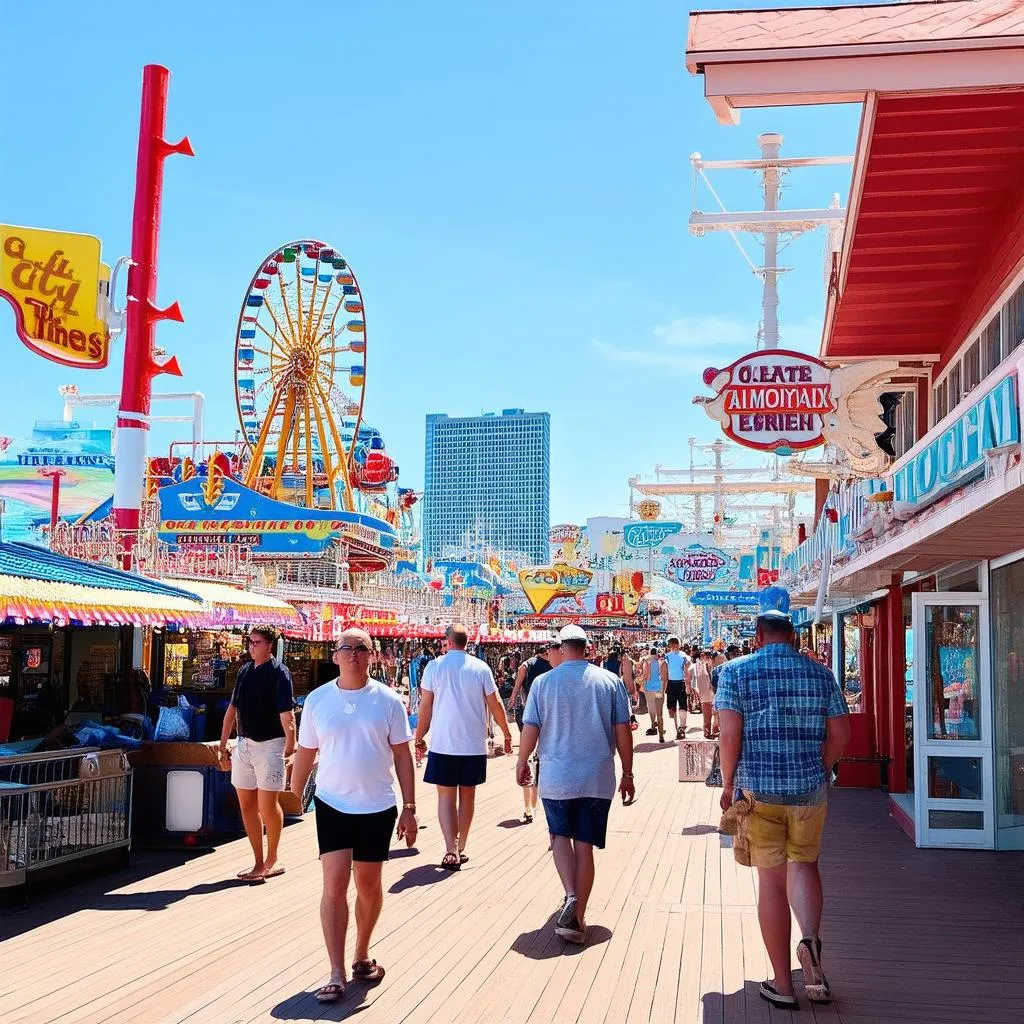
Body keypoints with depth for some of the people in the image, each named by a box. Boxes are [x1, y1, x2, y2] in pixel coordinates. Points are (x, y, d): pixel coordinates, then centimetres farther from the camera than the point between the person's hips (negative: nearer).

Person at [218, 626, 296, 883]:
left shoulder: (279, 673, -11)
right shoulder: (245, 671, 9)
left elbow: (286, 714, -18)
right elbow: (232, 709, 16)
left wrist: (290, 746, -23)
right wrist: (223, 743, 15)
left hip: (269, 745, -7)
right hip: (243, 744, 7)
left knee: (267, 806, -2)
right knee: (246, 805, 9)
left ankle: (271, 860, 18)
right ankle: (259, 863, 18)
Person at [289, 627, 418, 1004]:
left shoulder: (388, 700, -4)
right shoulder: (317, 700, -2)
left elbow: (402, 755, -1)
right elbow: (305, 754, 6)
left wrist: (409, 808, -3)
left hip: (378, 807, 0)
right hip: (332, 804, 0)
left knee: (368, 885, 13)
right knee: (335, 885, -8)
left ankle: (362, 956, 33)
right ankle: (336, 975, -3)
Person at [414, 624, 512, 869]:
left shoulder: (435, 666, -4)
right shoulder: (480, 667, -2)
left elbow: (425, 706, -2)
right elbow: (495, 704, 2)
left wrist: (420, 736, 10)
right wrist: (507, 734, 15)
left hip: (443, 744, -2)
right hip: (474, 744, 2)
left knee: (446, 796, 4)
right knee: (467, 794, 14)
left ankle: (451, 851, -9)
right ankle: (461, 849, 22)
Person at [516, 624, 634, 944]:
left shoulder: (544, 682, -3)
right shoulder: (610, 681, -1)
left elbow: (530, 729, 0)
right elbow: (623, 732, 0)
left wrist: (522, 762, 16)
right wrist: (627, 774, 9)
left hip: (556, 777, -1)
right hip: (598, 779, 1)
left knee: (560, 835, 18)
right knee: (584, 846, 8)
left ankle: (570, 896, -4)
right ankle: (577, 920, 10)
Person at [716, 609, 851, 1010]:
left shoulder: (736, 671, -4)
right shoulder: (820, 673, 6)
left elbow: (729, 734, -11)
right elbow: (840, 734, 3)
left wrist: (728, 785, -1)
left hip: (758, 788, -2)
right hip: (810, 789, 2)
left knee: (771, 879, 6)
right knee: (803, 864, 20)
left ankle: (782, 984, 12)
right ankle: (810, 940, -7)